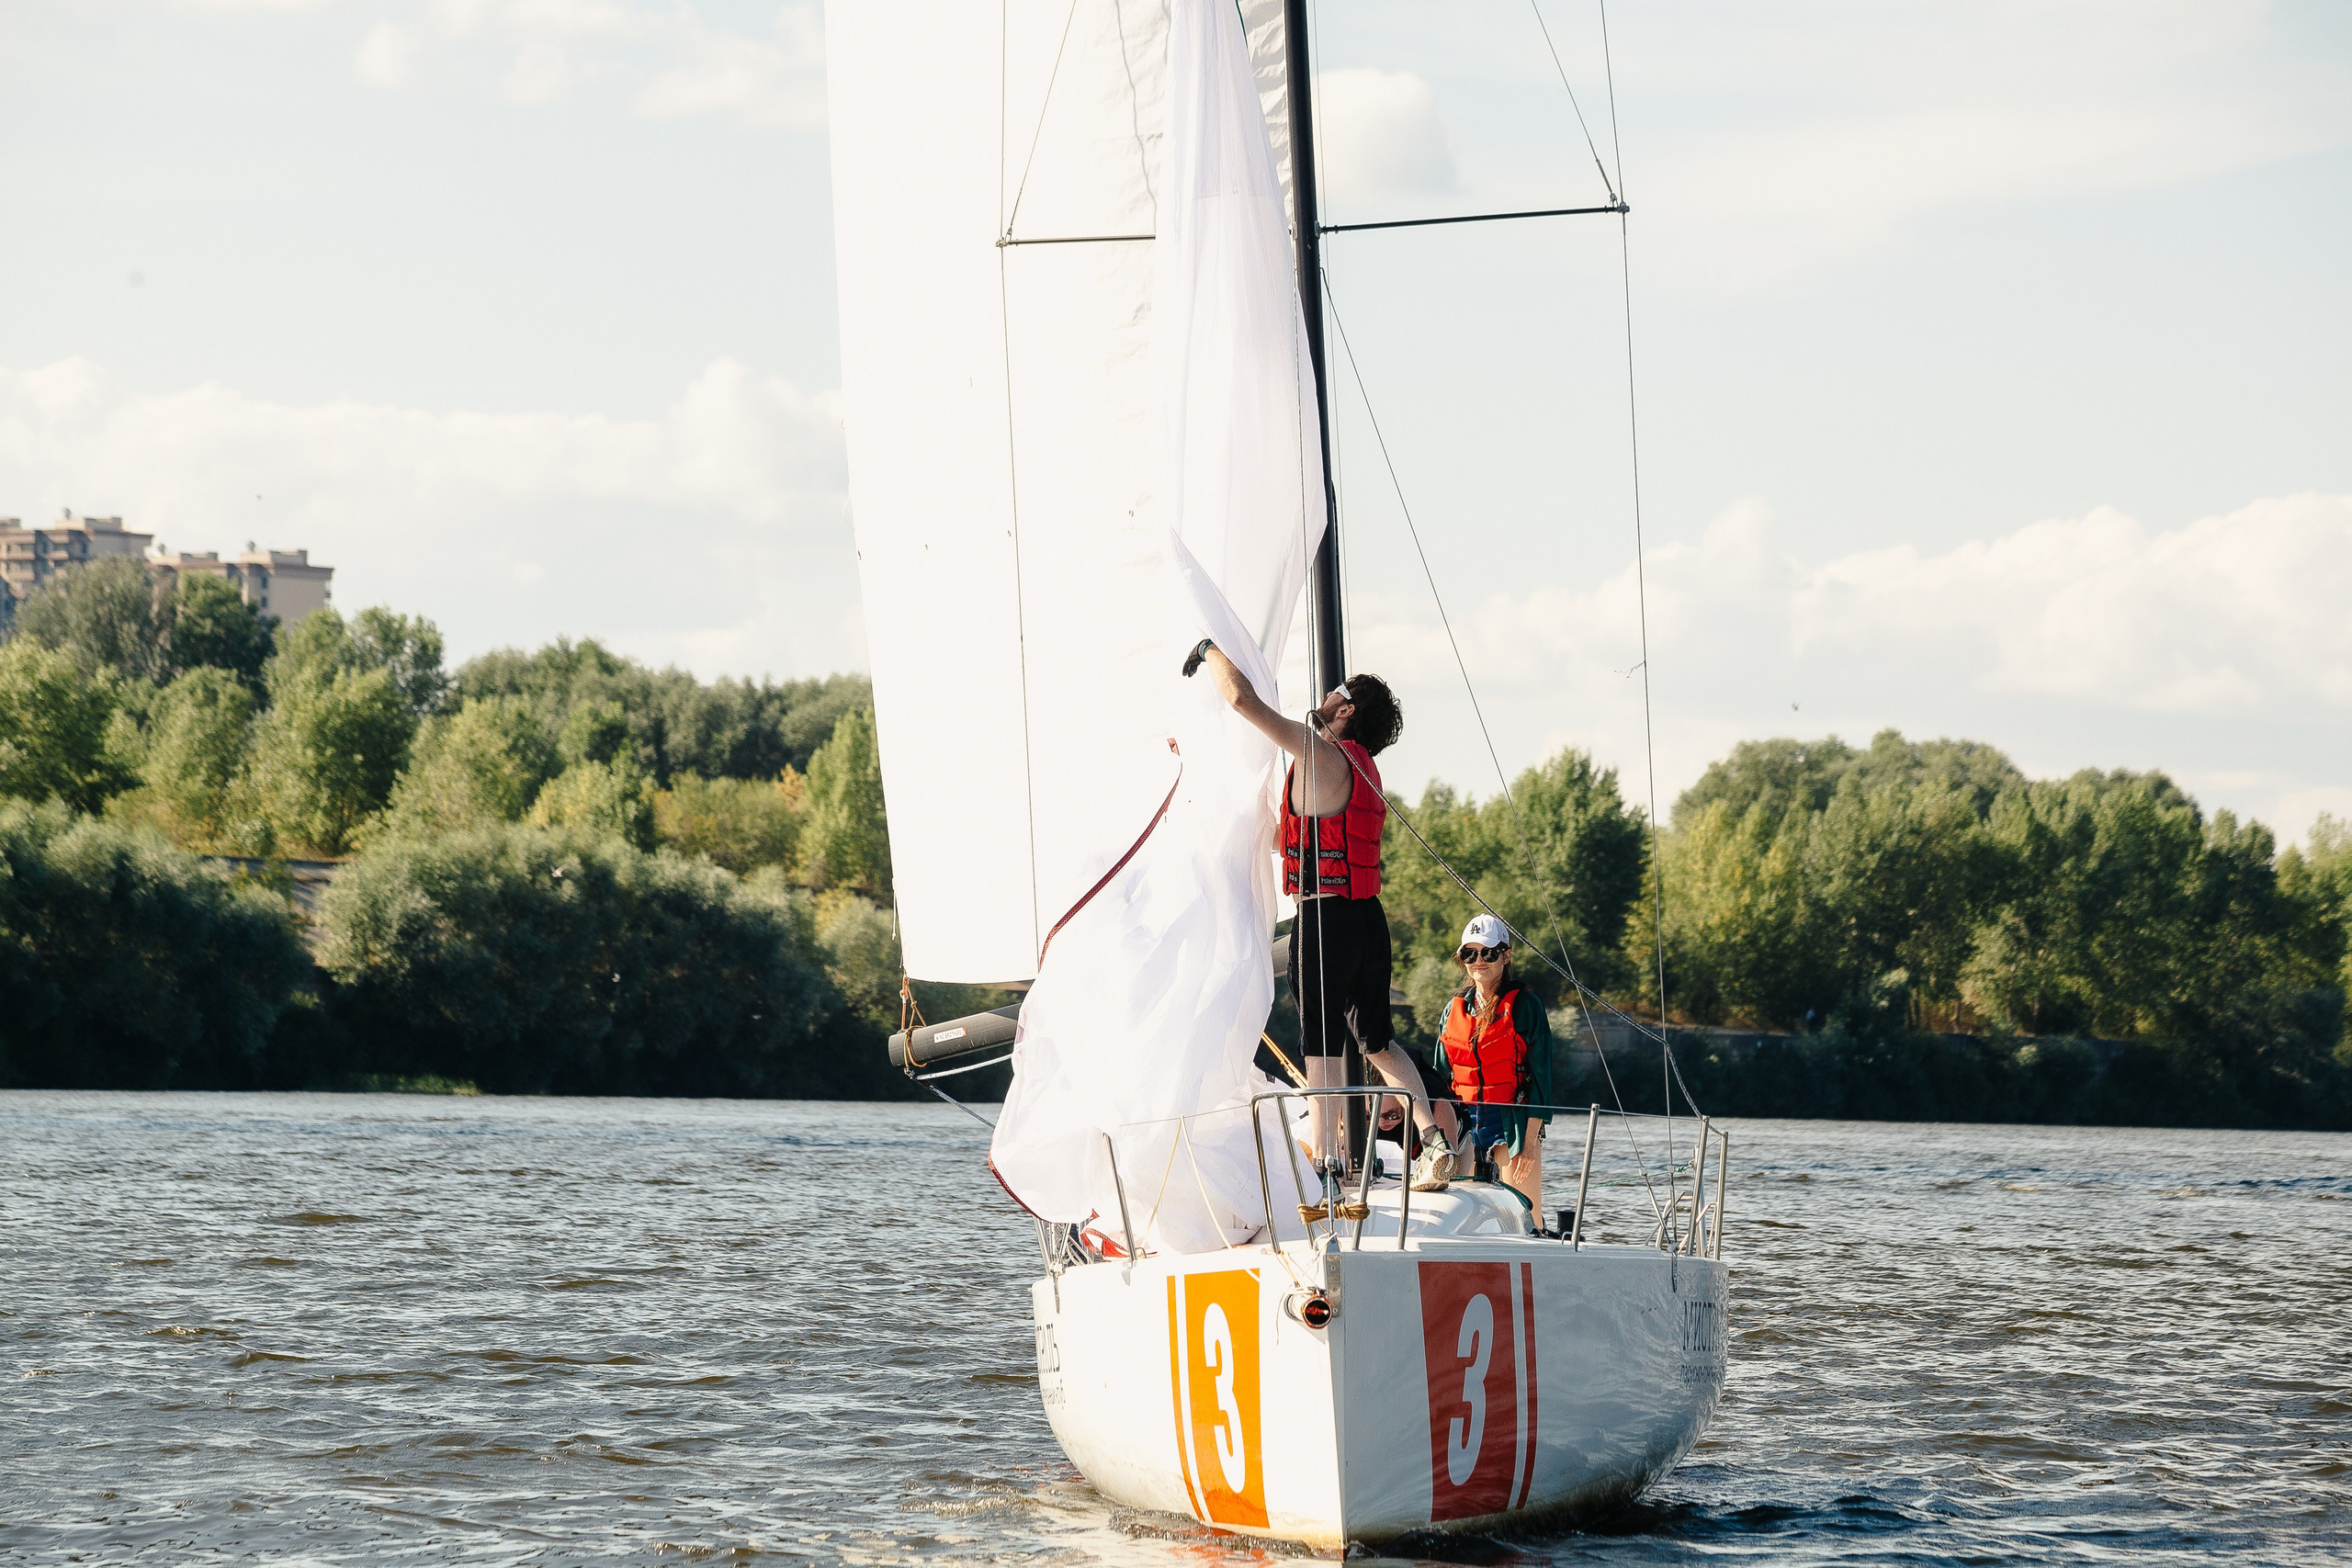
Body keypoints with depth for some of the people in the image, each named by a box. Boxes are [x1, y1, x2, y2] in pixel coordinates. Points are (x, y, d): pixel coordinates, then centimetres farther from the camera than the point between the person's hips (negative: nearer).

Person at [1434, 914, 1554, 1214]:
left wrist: (1530, 1142, -13)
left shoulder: (1525, 1006, -2)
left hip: (1513, 1124, -5)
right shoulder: (1455, 1009, 13)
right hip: (1465, 1123, 5)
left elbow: (1540, 1077, -6)